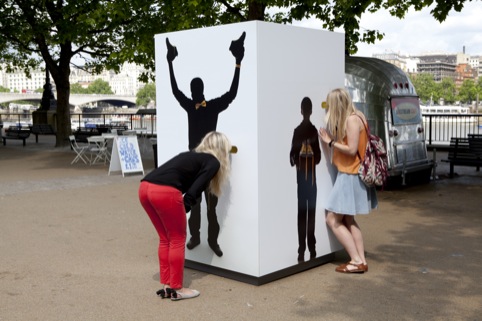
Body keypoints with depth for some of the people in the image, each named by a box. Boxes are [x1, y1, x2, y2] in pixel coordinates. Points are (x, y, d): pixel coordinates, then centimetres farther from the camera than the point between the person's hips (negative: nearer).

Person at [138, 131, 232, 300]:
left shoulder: (192, 155, 32)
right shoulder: (213, 162, 10)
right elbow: (194, 190, -1)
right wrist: (183, 211, 4)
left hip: (145, 187, 7)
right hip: (165, 192, -7)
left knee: (165, 239, 20)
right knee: (177, 239, 10)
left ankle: (165, 286, 25)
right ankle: (176, 289, 17)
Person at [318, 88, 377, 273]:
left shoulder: (352, 120, -17)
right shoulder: (355, 117, 11)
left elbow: (352, 149, -21)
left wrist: (330, 142, -13)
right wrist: (332, 140, -1)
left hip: (350, 177, -10)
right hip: (350, 175, 10)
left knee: (333, 220, -5)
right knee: (348, 220, 17)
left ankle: (357, 261, -3)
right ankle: (361, 260, 19)